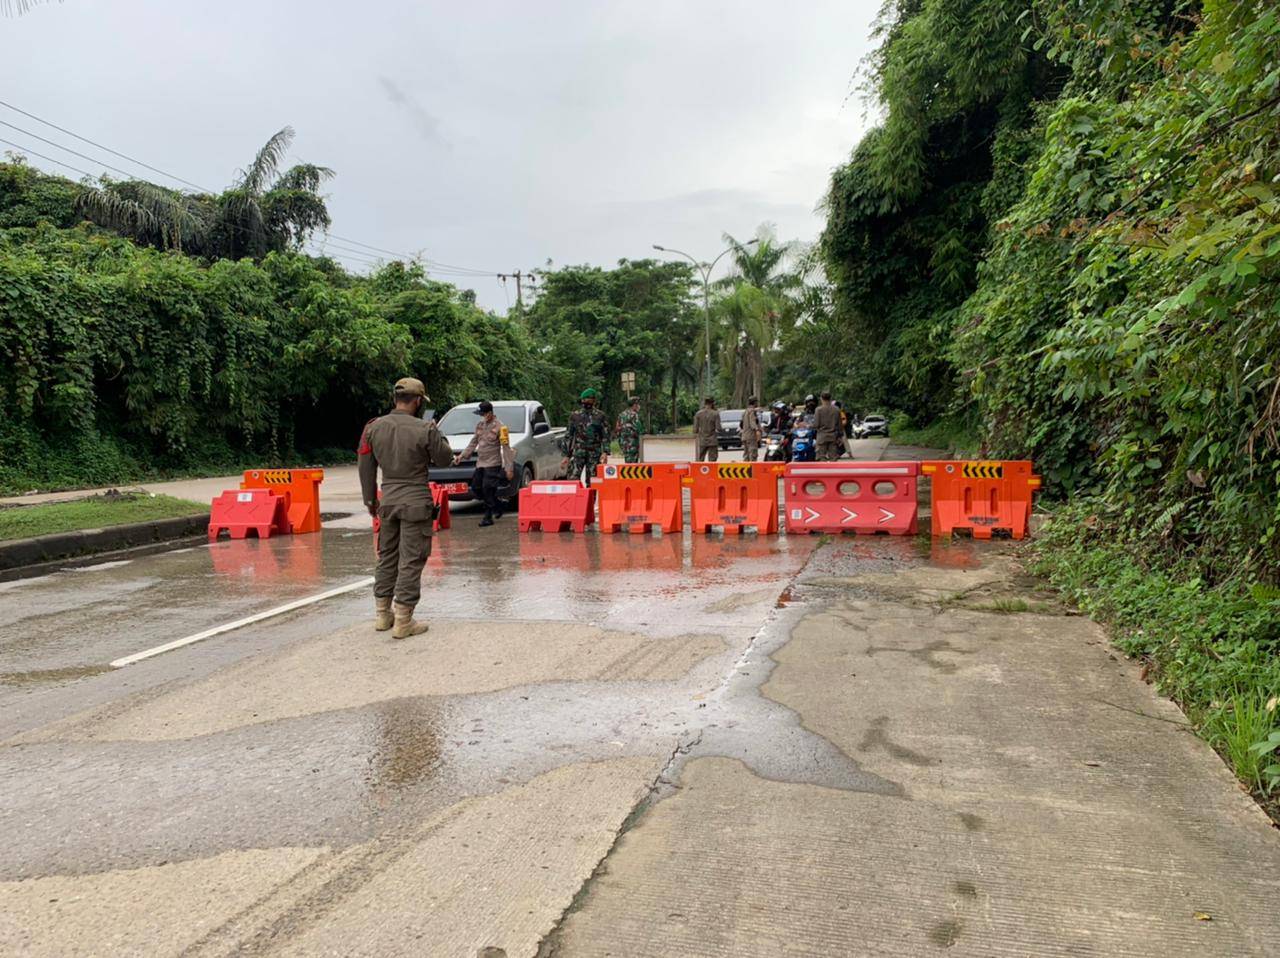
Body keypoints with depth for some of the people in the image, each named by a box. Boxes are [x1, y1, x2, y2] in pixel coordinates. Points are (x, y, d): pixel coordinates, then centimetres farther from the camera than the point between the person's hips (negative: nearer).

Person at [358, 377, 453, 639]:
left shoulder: (373, 427, 0)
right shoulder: (424, 429, -14)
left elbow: (366, 467, 7)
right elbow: (444, 459, -2)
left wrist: (370, 500, 18)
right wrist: (437, 436, 14)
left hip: (388, 500, 5)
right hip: (416, 502, -5)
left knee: (386, 558, 17)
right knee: (410, 561, 0)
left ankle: (383, 615, 26)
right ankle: (403, 622, 2)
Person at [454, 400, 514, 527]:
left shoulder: (499, 427, -11)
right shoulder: (480, 425, 11)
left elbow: (506, 448, -12)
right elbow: (473, 442, 20)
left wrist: (509, 468, -15)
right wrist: (462, 455, 12)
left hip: (493, 464, -8)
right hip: (480, 463, 8)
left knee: (487, 489, -9)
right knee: (476, 487, 8)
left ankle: (488, 517, 0)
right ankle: (497, 504, 26)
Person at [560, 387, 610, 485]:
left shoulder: (600, 416, 6)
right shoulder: (575, 416, 10)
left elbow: (605, 436, 3)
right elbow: (568, 436, 12)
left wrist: (605, 452, -11)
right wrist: (567, 456, 7)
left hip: (595, 453, 0)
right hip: (578, 452, 0)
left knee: (591, 481, 0)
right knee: (574, 478, -13)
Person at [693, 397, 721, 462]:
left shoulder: (698, 414, -2)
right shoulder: (715, 414, -7)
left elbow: (695, 429, -2)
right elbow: (718, 428, -9)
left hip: (702, 441, 2)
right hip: (712, 441, -2)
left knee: (699, 461, 8)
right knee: (712, 461, 3)